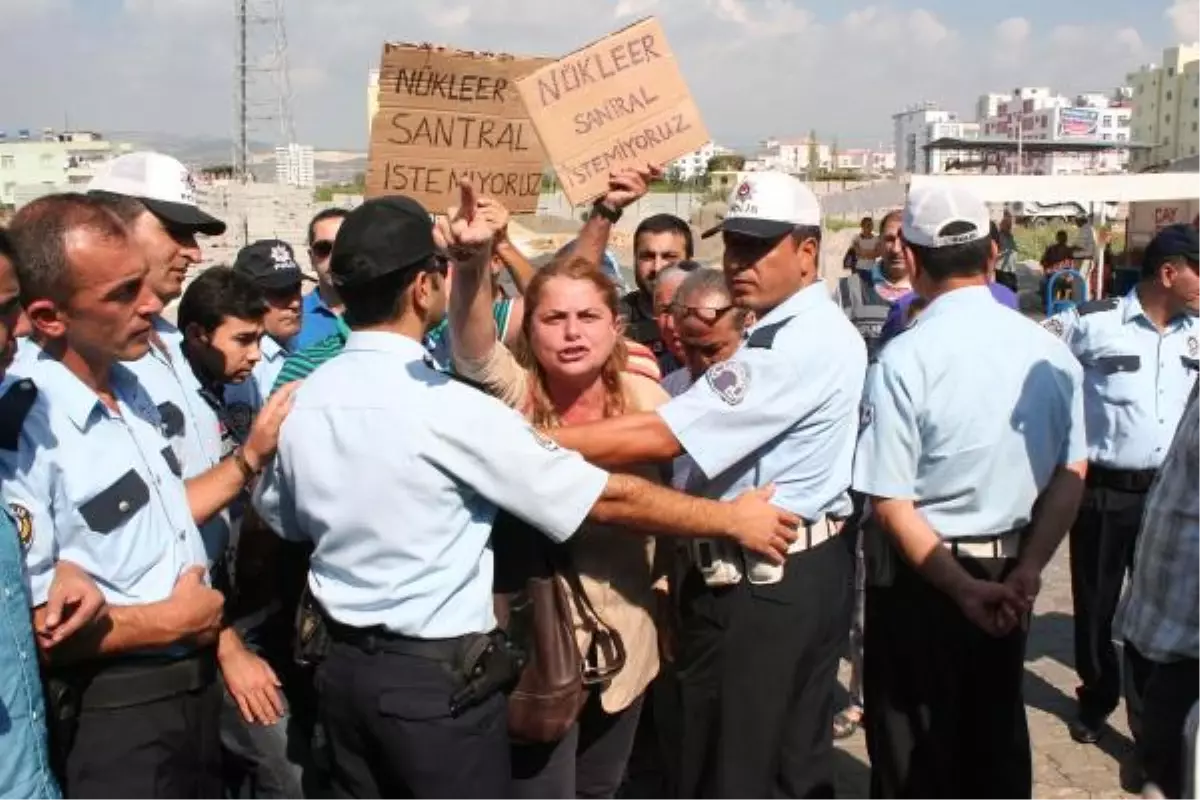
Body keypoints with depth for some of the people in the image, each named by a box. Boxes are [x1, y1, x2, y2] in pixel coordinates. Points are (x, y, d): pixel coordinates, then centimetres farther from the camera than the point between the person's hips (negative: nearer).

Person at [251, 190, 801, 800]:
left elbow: (279, 521, 15)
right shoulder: (445, 408, -21)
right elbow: (607, 498, -17)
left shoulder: (302, 401, -2)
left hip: (342, 664, 7)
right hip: (438, 677, -6)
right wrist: (732, 518, -5)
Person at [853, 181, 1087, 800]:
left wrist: (964, 589, -15)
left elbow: (891, 504, -20)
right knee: (997, 737, 22)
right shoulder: (1050, 352, -5)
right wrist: (1026, 573, -5)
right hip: (1011, 570, 5)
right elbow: (1071, 477, -2)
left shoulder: (904, 358, -20)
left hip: (923, 577, -5)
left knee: (914, 750, 12)